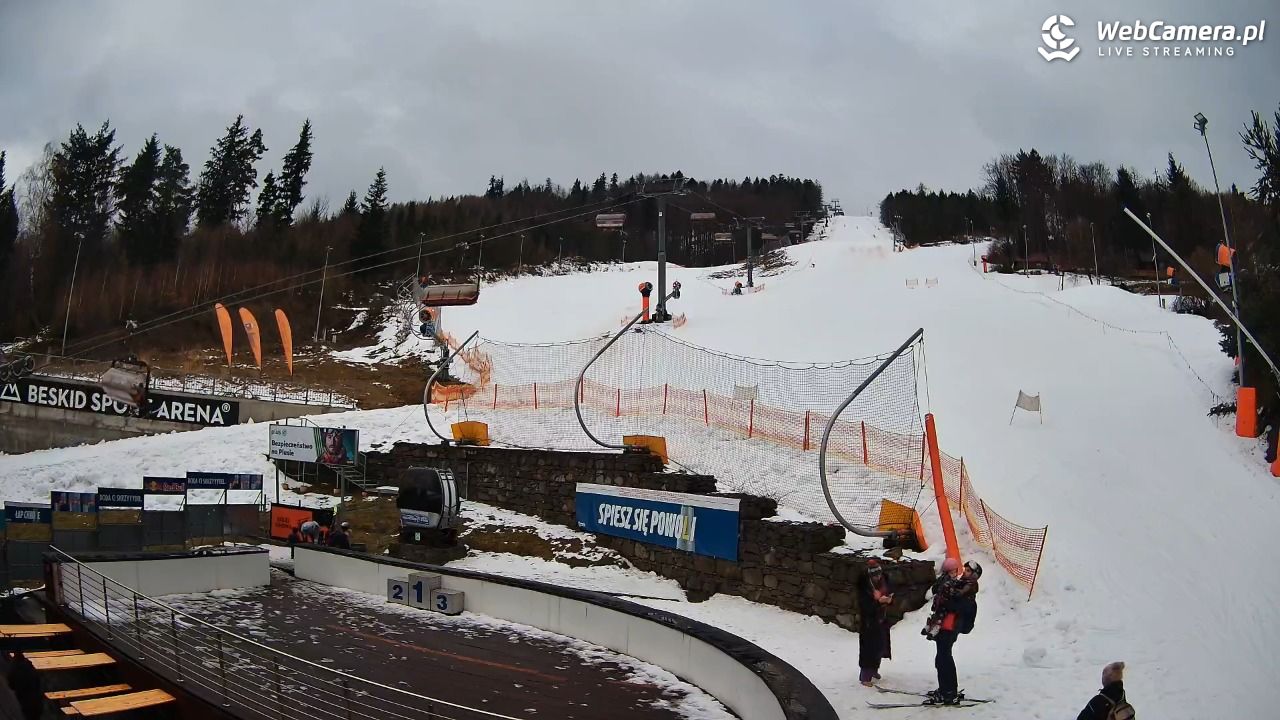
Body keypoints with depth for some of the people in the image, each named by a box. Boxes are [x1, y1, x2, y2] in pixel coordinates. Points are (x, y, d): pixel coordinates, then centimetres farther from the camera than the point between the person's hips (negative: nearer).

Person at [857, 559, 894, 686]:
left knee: (880, 646, 16)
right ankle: (865, 676, 2)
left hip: (882, 619, 6)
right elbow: (864, 605, -22)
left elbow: (890, 593, 10)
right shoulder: (864, 586, -21)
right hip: (869, 621, -6)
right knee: (868, 648, -5)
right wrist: (878, 601, -29)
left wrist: (889, 599, -12)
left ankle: (874, 669, 36)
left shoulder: (884, 582, -4)